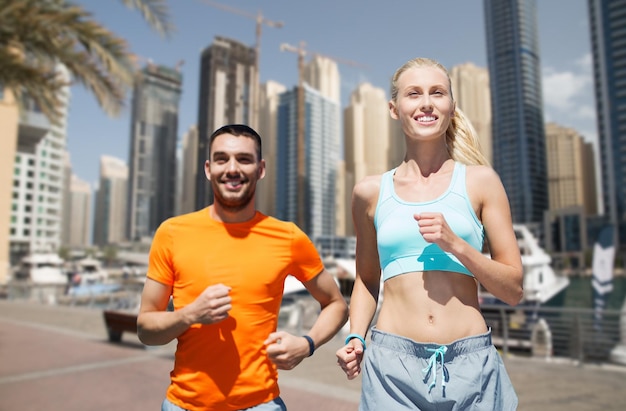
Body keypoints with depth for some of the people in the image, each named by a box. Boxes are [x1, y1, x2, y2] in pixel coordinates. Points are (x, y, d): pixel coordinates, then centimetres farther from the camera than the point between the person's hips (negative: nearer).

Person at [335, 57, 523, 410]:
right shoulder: (371, 191, 3)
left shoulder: (480, 181, 0)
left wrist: (454, 243, -14)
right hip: (392, 363, 1)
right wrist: (356, 337, -1)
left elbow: (514, 289, 0)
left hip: (471, 364, 0)